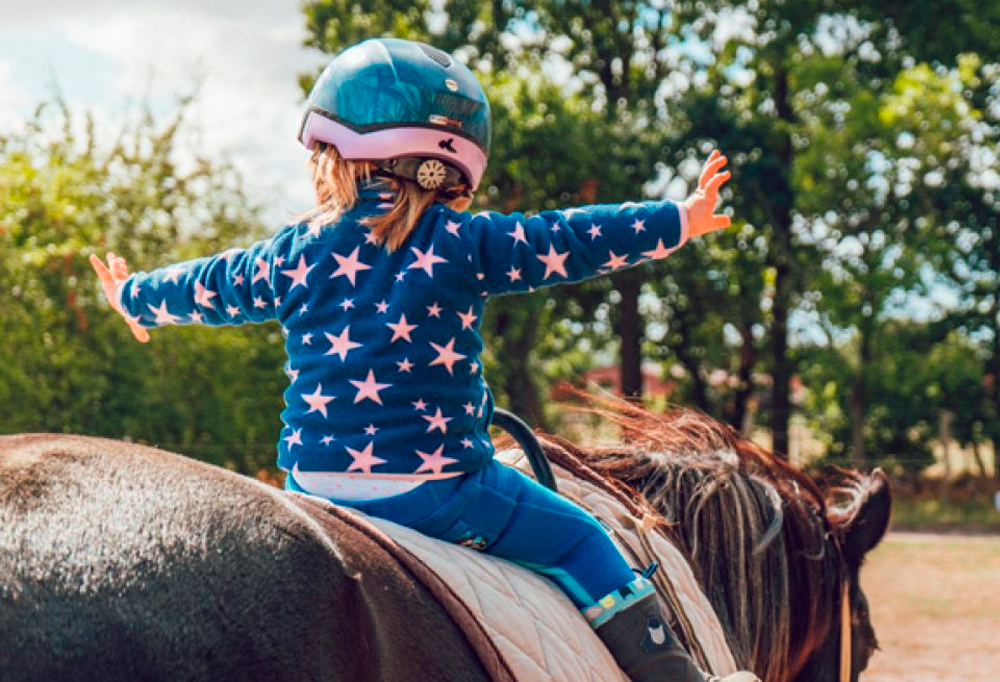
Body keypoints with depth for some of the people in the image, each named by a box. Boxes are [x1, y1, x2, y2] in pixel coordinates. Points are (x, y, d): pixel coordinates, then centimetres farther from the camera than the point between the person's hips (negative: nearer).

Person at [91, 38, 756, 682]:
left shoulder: (296, 255, 6)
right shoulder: (465, 243, -5)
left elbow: (209, 287, 21)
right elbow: (571, 241, 0)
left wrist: (134, 298, 42)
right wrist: (679, 219, 11)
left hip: (317, 488, 3)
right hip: (440, 487, -3)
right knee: (577, 537, 11)